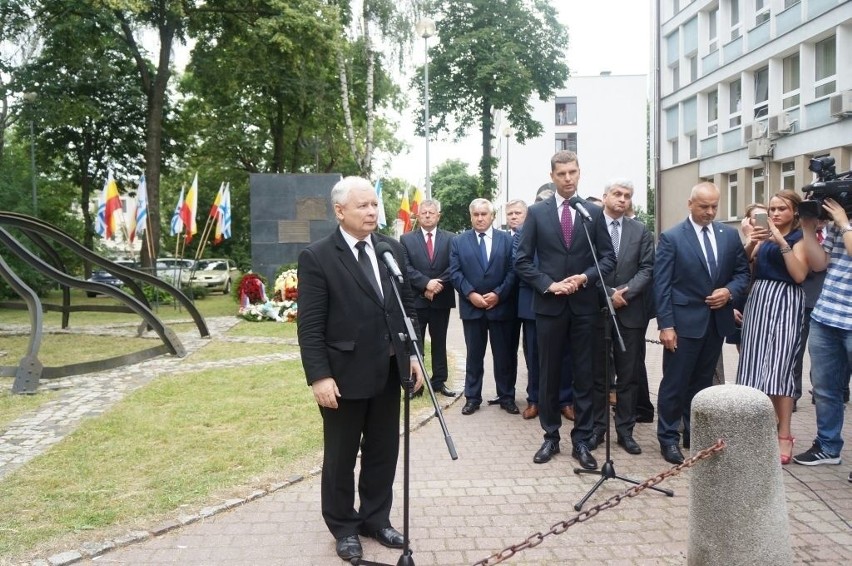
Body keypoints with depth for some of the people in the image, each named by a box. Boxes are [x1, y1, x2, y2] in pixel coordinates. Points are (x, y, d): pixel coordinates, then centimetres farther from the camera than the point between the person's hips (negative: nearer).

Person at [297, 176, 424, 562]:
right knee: (341, 456, 11)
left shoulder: (393, 249, 6)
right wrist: (319, 376, -17)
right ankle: (344, 527, 29)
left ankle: (376, 519, 33)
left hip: (388, 371, 5)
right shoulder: (317, 257, -11)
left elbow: (408, 306, 11)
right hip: (345, 375, -5)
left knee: (383, 452, 15)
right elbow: (310, 326, -13)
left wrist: (413, 355, 6)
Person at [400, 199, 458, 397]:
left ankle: (439, 382, 18)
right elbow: (406, 268, -7)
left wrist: (437, 285, -15)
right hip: (415, 300, -1)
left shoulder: (450, 239, 4)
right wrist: (426, 283, -18)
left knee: (439, 342, 10)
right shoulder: (406, 239, 3)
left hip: (441, 299, 1)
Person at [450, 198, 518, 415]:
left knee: (503, 355, 6)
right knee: (474, 355, 9)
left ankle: (506, 397, 17)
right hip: (471, 306, 0)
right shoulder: (458, 241, 6)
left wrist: (498, 294, -13)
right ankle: (472, 398, 17)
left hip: (501, 306, 0)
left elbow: (513, 271, -2)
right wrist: (471, 294, -13)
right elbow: (455, 272, -1)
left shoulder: (507, 240, 4)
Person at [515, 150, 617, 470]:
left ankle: (582, 441, 15)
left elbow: (609, 257, 4)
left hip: (585, 305, 1)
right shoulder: (537, 212, 2)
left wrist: (585, 277, -13)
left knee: (585, 375, 5)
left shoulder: (594, 212, 5)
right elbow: (522, 261, 0)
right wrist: (548, 284, -12)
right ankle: (551, 437, 20)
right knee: (549, 374, 8)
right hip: (549, 304, -1)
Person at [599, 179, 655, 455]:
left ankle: (625, 431, 16)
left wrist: (625, 292, -14)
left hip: (630, 312, 2)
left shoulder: (640, 231, 8)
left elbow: (647, 269, 1)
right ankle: (596, 427, 19)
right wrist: (608, 294, -14)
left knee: (629, 376, 7)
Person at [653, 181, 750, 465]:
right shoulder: (671, 237, -7)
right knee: (675, 384, 1)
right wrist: (665, 325, -15)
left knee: (703, 382, 15)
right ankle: (669, 439, 13)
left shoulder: (730, 235, 7)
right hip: (684, 321, -4)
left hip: (717, 321, 5)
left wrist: (730, 291, -10)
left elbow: (742, 271, 11)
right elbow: (662, 285, -10)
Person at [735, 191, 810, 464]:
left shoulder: (800, 238, -2)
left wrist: (782, 243, -19)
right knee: (756, 365, 5)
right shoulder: (765, 237, 15)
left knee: (778, 367, -8)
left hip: (785, 304, -6)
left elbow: (799, 275, -15)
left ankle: (784, 435, -2)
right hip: (758, 301, 6)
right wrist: (751, 244, -9)